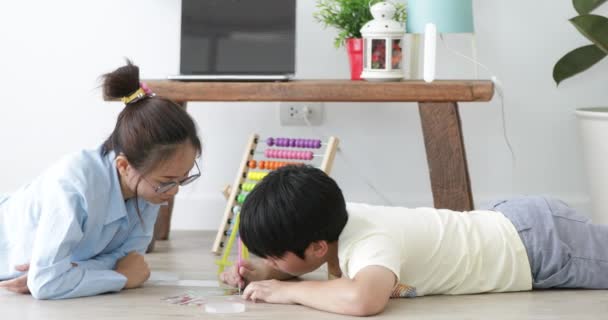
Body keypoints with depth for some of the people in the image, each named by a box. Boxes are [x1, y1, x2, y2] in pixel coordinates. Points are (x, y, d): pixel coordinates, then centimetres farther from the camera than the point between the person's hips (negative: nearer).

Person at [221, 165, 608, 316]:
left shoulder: (369, 243, -35)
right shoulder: (331, 218, -11)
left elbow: (363, 300, -57)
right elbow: (297, 256, 9)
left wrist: (286, 290, -41)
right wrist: (262, 272, -12)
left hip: (539, 241, -7)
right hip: (509, 224, 7)